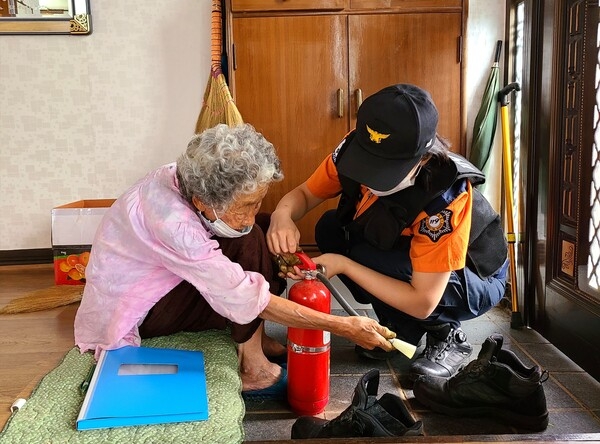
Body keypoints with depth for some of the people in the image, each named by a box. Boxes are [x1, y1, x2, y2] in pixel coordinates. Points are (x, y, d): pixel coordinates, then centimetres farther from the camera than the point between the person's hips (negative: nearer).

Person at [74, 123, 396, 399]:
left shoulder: (189, 181, -16)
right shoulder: (172, 223, -37)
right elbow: (248, 299, -34)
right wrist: (342, 327, -30)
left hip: (162, 281, 8)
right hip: (128, 315, -8)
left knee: (267, 231, -2)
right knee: (247, 242, -26)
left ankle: (257, 339, -1)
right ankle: (252, 369, -14)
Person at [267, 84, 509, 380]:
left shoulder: (447, 199, -37)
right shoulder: (352, 151, -23)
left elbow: (422, 303, -33)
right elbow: (304, 193, -9)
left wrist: (343, 264, -35)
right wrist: (282, 216, -33)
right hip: (405, 258, 7)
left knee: (370, 257, -32)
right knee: (330, 228, -14)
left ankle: (446, 336, -5)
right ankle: (401, 327, 2)